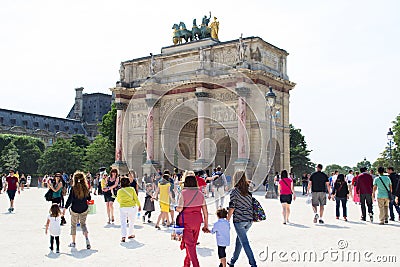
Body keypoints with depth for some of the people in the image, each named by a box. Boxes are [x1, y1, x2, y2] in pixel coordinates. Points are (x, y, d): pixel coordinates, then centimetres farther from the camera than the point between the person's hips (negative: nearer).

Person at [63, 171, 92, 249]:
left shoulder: (73, 188, -14)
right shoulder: (86, 188, -6)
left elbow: (70, 200, -13)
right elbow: (89, 198, 4)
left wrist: (65, 209, -5)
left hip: (74, 210, -2)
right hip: (84, 210, 2)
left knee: (73, 225, 16)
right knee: (83, 224, 17)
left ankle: (73, 242, 22)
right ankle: (87, 238, -6)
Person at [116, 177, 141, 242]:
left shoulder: (119, 191, -2)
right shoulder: (132, 189, -5)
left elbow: (118, 200, 13)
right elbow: (136, 198, 0)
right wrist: (139, 206, 11)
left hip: (123, 208, 0)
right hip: (132, 207, 1)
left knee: (123, 222, -2)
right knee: (131, 222, 18)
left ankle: (123, 236, -16)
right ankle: (130, 234, 27)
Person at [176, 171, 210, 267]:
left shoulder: (183, 193, -12)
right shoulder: (200, 194, 0)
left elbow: (179, 209, -17)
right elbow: (205, 211, 1)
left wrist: (176, 208, 8)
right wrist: (206, 225, 8)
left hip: (186, 221, -5)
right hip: (197, 221, 5)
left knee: (189, 244, 2)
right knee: (192, 243, 19)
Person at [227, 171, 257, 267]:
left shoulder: (234, 191, -10)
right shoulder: (248, 190, 4)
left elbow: (232, 208, -11)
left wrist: (227, 220, -4)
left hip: (239, 220, -6)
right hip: (249, 219, 6)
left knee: (245, 243, -1)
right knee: (239, 239, 19)